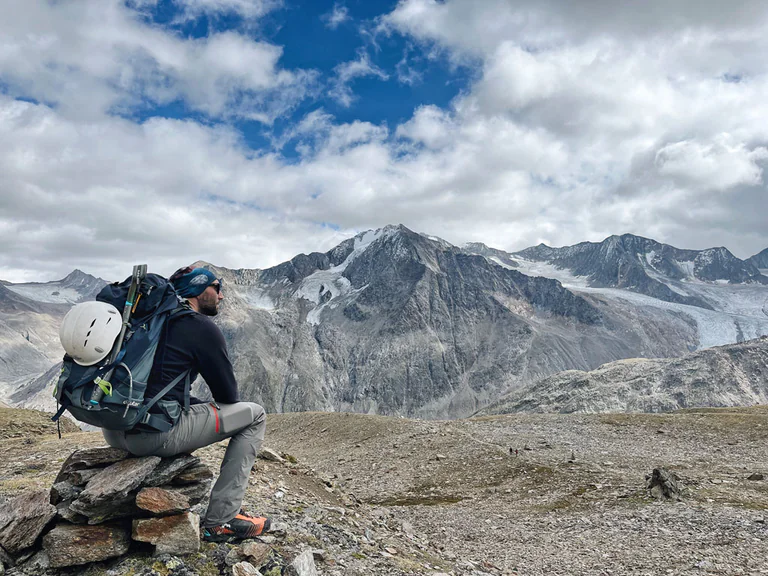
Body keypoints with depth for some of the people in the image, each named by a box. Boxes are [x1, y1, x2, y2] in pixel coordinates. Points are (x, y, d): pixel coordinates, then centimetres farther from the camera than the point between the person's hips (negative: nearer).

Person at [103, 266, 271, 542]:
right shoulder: (204, 328, -4)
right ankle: (220, 521, 2)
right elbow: (228, 396, 1)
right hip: (155, 435, -9)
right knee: (254, 415, 4)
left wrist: (199, 405, 27)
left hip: (113, 431, 9)